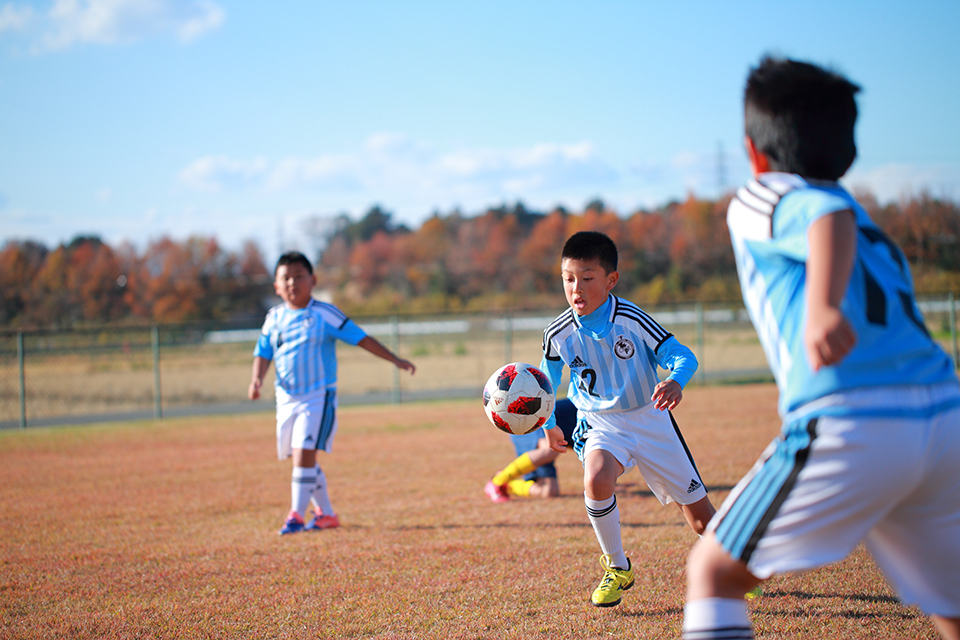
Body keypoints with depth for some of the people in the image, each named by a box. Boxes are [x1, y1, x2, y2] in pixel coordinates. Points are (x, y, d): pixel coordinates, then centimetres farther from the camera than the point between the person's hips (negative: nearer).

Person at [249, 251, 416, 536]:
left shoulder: (324, 314, -5)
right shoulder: (274, 318, 8)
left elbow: (361, 338, -2)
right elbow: (263, 354, 10)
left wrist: (395, 359, -4)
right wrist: (257, 379, -10)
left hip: (318, 397, -5)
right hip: (286, 399, 5)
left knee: (304, 453, -17)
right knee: (302, 458, 12)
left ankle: (297, 514, -11)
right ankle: (326, 513, 26)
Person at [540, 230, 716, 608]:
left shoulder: (631, 320, -21)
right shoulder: (559, 334, -12)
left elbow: (682, 355, -21)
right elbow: (548, 378, 9)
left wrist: (675, 382, -42)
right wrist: (548, 424, 11)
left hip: (649, 418, -1)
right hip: (600, 424, 1)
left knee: (698, 512, 6)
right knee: (596, 480, -34)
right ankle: (617, 569, -11)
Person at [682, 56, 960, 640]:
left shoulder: (762, 199, 10)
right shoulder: (877, 232, 30)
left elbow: (831, 216, -12)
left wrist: (822, 307, -30)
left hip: (849, 425, -6)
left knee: (712, 571, 7)